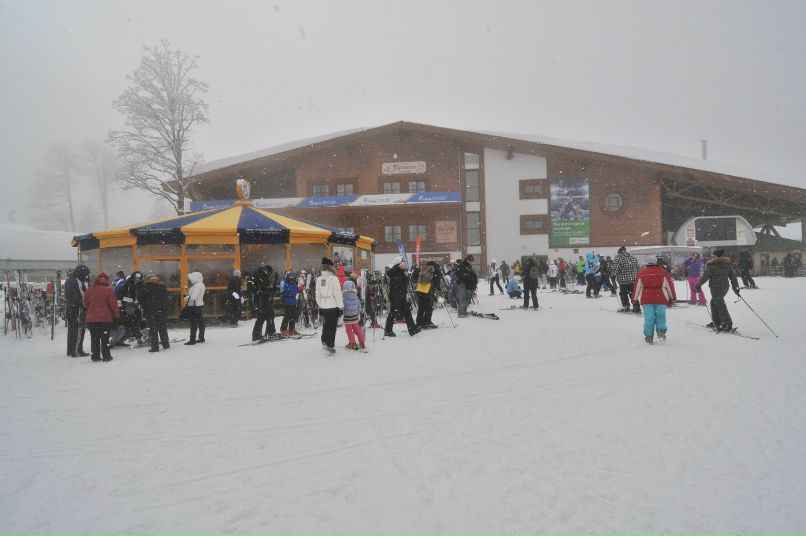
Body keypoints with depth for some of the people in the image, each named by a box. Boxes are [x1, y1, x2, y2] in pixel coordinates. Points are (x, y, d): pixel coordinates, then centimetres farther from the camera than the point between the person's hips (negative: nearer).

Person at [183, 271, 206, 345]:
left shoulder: (198, 285, -19)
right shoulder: (200, 284, 13)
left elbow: (193, 297, -23)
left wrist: (187, 298, -6)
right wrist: (188, 297, 3)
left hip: (195, 306, -10)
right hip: (199, 305, 10)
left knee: (193, 323, -6)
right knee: (200, 322, 15)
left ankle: (192, 339, -4)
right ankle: (201, 338, 23)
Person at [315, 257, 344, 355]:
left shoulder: (319, 279, 3)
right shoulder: (333, 278, -14)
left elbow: (317, 294, 9)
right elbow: (338, 294, -14)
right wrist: (341, 307, -5)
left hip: (323, 307, 5)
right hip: (333, 306, -5)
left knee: (325, 325, 20)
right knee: (332, 327, 3)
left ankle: (324, 342, 17)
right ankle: (330, 347, 5)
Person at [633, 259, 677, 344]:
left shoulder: (641, 273, 5)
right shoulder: (663, 273, 3)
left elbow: (637, 287, 8)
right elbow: (670, 285, 7)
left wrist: (634, 299, 17)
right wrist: (672, 297, 16)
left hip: (646, 299, 1)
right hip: (660, 299, 0)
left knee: (649, 318, 3)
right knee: (660, 316, 12)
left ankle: (649, 336, 2)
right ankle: (661, 331, -6)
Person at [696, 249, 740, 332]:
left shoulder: (712, 265, -11)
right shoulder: (727, 264, 11)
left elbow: (705, 276, -11)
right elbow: (732, 276, 14)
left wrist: (699, 285, -2)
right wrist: (736, 287, 20)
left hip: (716, 287, -8)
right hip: (725, 286, 8)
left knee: (720, 305, -6)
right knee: (714, 303, 21)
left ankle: (728, 325, -10)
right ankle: (716, 322, 26)